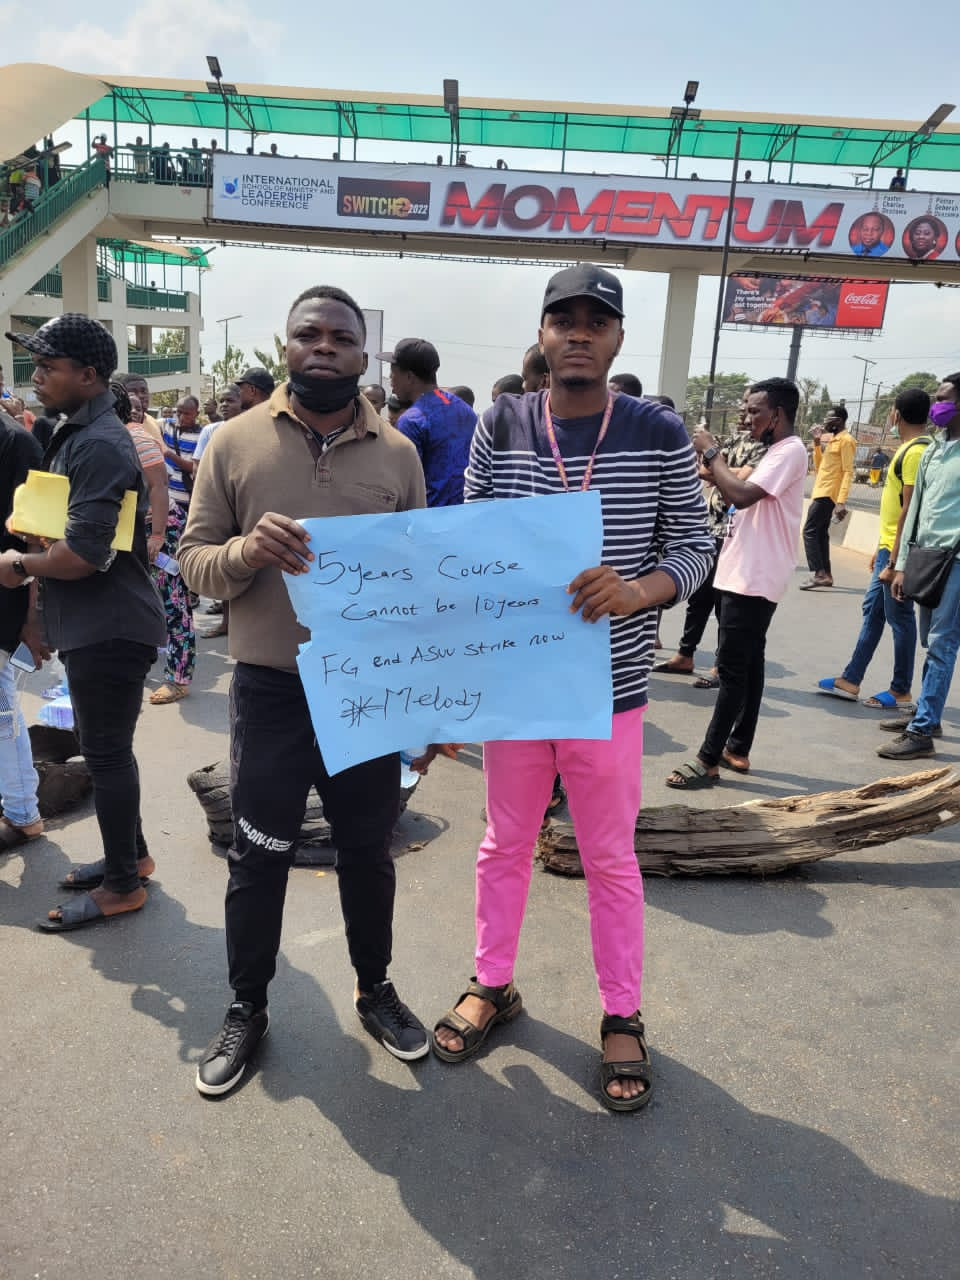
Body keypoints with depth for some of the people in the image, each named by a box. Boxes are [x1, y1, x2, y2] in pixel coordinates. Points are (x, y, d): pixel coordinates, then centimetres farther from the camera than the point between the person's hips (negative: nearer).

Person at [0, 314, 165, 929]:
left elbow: (85, 552, -26)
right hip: (97, 624, 10)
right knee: (108, 748, 19)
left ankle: (122, 884, 17)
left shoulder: (98, 445, -19)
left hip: (109, 628, -10)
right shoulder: (77, 434, 14)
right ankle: (132, 853, 35)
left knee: (107, 753, 1)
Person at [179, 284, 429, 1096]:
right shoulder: (234, 442, -1)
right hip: (270, 692, -1)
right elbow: (193, 560, 0)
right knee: (258, 859, 11)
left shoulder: (399, 454, 2)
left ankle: (375, 989, 39)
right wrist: (245, 552, -23)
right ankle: (247, 1009, 34)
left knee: (369, 852, 15)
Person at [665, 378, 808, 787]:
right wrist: (713, 463, 5)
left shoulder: (790, 452, -15)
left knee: (732, 670, -8)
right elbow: (745, 497, 18)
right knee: (748, 665, 13)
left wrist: (711, 453, -15)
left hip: (753, 579, -11)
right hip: (750, 576, 11)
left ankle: (709, 761, -4)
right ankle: (737, 750, 20)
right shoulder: (777, 452, 18)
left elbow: (742, 495, -28)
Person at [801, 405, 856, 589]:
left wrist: (841, 501, -24)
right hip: (821, 492, 10)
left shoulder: (846, 440, -10)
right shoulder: (831, 439, 19)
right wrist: (817, 443, 10)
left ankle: (818, 573, -17)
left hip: (828, 494, -10)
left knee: (810, 531, -14)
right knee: (820, 534, 11)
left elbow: (848, 472, -17)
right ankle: (825, 575, 15)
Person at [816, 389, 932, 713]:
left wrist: (894, 560, -21)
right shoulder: (909, 449, 14)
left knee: (899, 618, -1)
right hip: (889, 547, 10)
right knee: (873, 611, 12)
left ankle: (901, 692, 10)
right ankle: (850, 680, 19)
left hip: (898, 552, -10)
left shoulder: (915, 452, -17)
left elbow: (910, 509, -21)